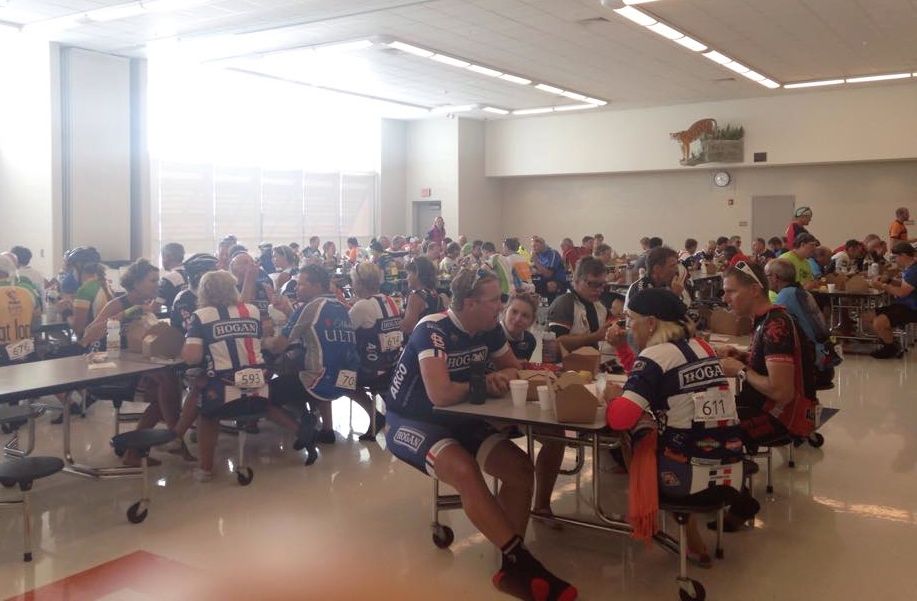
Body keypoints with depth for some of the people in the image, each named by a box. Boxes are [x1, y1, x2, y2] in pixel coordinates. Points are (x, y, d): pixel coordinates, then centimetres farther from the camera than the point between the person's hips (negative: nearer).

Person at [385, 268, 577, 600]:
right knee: (465, 470, -34)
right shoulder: (432, 330, -25)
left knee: (520, 468, -10)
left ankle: (512, 566, -11)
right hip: (410, 421, -7)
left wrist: (501, 377, -12)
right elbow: (440, 394, -35)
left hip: (457, 419, 8)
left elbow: (513, 368, 13)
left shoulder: (490, 330, -3)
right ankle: (524, 561, -26)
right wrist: (484, 384, -18)